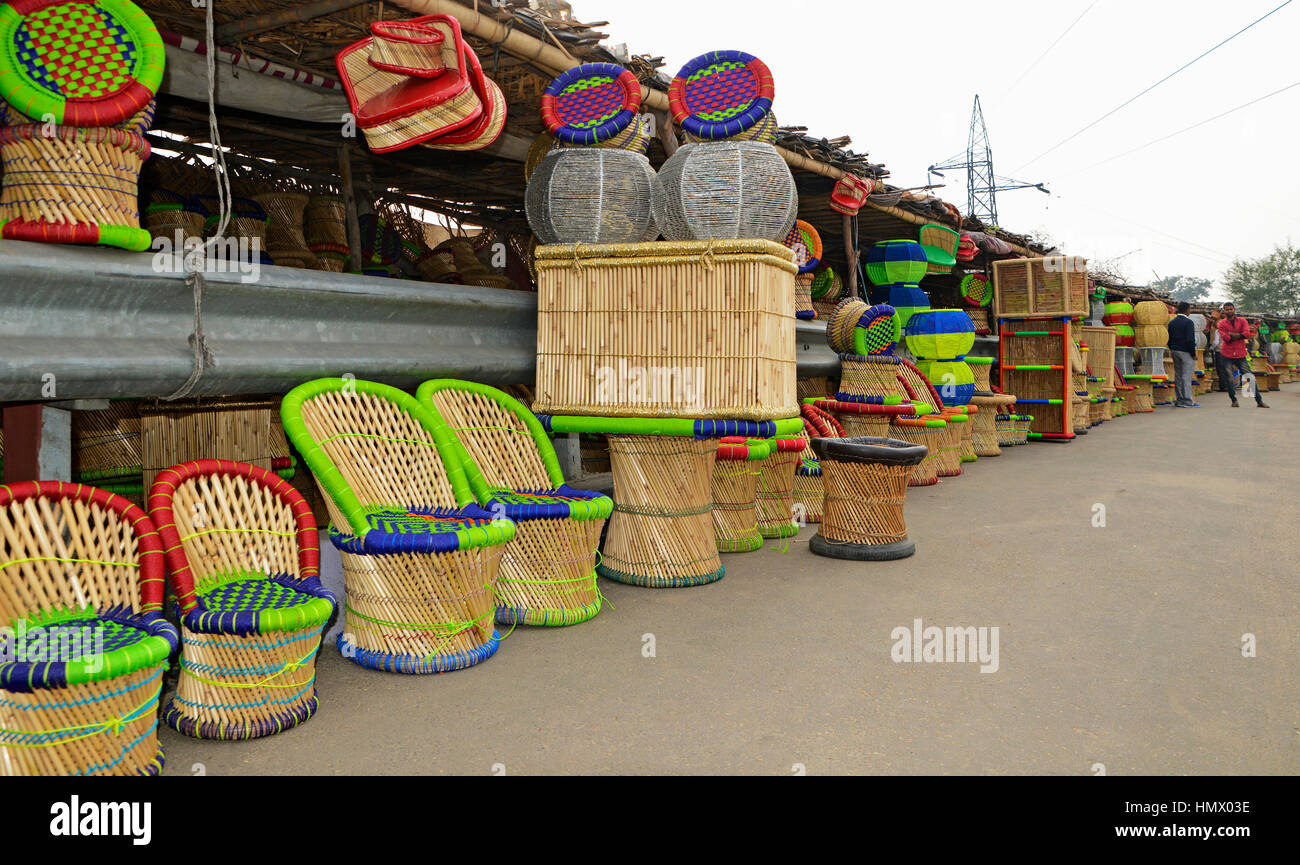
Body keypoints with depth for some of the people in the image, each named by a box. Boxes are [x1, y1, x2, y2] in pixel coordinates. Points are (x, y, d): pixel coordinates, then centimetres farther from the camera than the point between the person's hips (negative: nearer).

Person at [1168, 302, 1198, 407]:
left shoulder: (1172, 322, 9)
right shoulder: (1188, 322, -14)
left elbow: (1169, 339, 13)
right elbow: (1190, 340, -19)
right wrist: (1193, 354, -11)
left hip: (1175, 351, 7)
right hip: (1186, 352, -7)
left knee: (1178, 375, 11)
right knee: (1186, 376, -5)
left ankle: (1179, 400, 15)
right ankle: (1187, 401, -3)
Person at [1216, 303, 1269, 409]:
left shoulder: (1242, 321, 7)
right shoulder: (1221, 323, 2)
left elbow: (1247, 334, -11)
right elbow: (1226, 338, -12)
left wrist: (1231, 334, -12)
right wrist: (1240, 336, -7)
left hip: (1241, 354, 1)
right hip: (1227, 355, -1)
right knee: (1229, 379, -2)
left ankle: (1259, 401, 4)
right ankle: (1234, 401, 11)